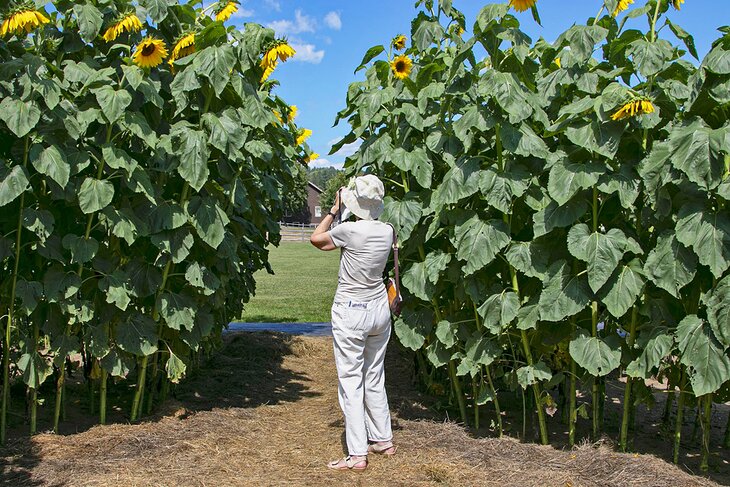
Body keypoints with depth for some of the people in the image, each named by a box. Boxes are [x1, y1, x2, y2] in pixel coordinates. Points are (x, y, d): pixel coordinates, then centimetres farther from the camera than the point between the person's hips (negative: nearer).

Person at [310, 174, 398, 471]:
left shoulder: (350, 230, -18)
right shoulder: (387, 231, -1)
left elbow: (316, 239, 0)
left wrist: (334, 210, 8)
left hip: (350, 313, -6)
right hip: (379, 308, 7)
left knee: (350, 382, 0)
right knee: (374, 378, 18)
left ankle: (357, 454, 2)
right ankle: (383, 439, 28)